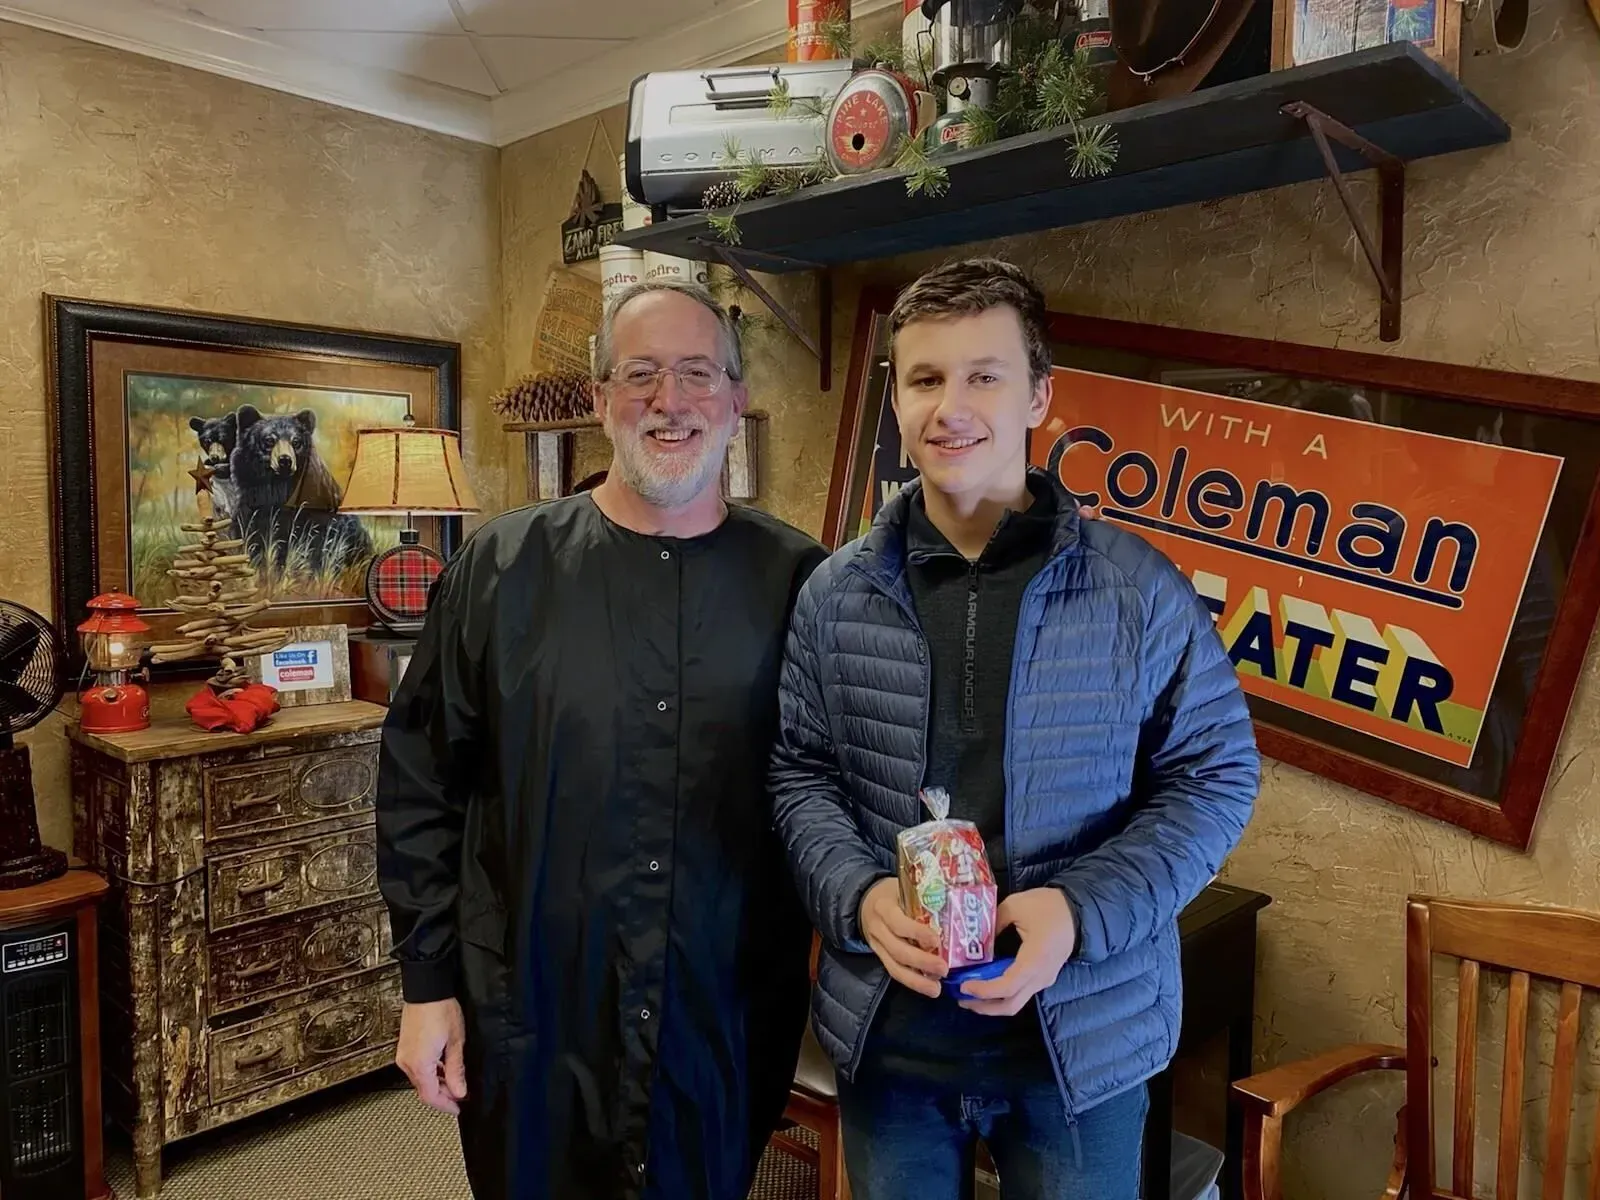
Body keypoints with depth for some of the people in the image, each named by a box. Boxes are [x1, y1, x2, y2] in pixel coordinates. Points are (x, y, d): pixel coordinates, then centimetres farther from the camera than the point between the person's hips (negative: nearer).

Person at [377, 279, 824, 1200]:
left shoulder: (800, 579, -4)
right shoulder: (503, 567, -5)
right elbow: (422, 787, 0)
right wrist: (428, 982, -1)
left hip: (729, 1028, 1)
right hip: (533, 1023, 0)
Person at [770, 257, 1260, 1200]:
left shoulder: (1142, 590, -7)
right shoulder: (836, 594, -1)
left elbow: (1216, 775, -3)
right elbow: (801, 772, 4)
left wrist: (1083, 911, -17)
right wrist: (860, 896, -14)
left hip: (1083, 1035, -1)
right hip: (885, 1030, 2)